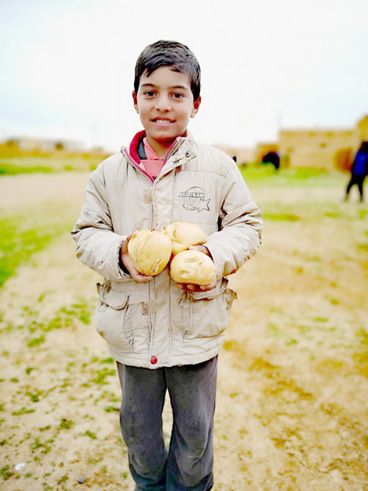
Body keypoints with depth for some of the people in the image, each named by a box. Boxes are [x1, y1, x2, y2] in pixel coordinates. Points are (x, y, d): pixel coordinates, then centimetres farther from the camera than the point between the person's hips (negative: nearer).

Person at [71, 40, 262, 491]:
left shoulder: (218, 166, -6)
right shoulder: (109, 173, -1)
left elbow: (247, 223, 0)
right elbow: (86, 233, 3)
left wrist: (217, 254, -19)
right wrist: (117, 253, -18)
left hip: (196, 325, -1)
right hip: (131, 328, 2)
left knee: (195, 428, 19)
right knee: (138, 425, 23)